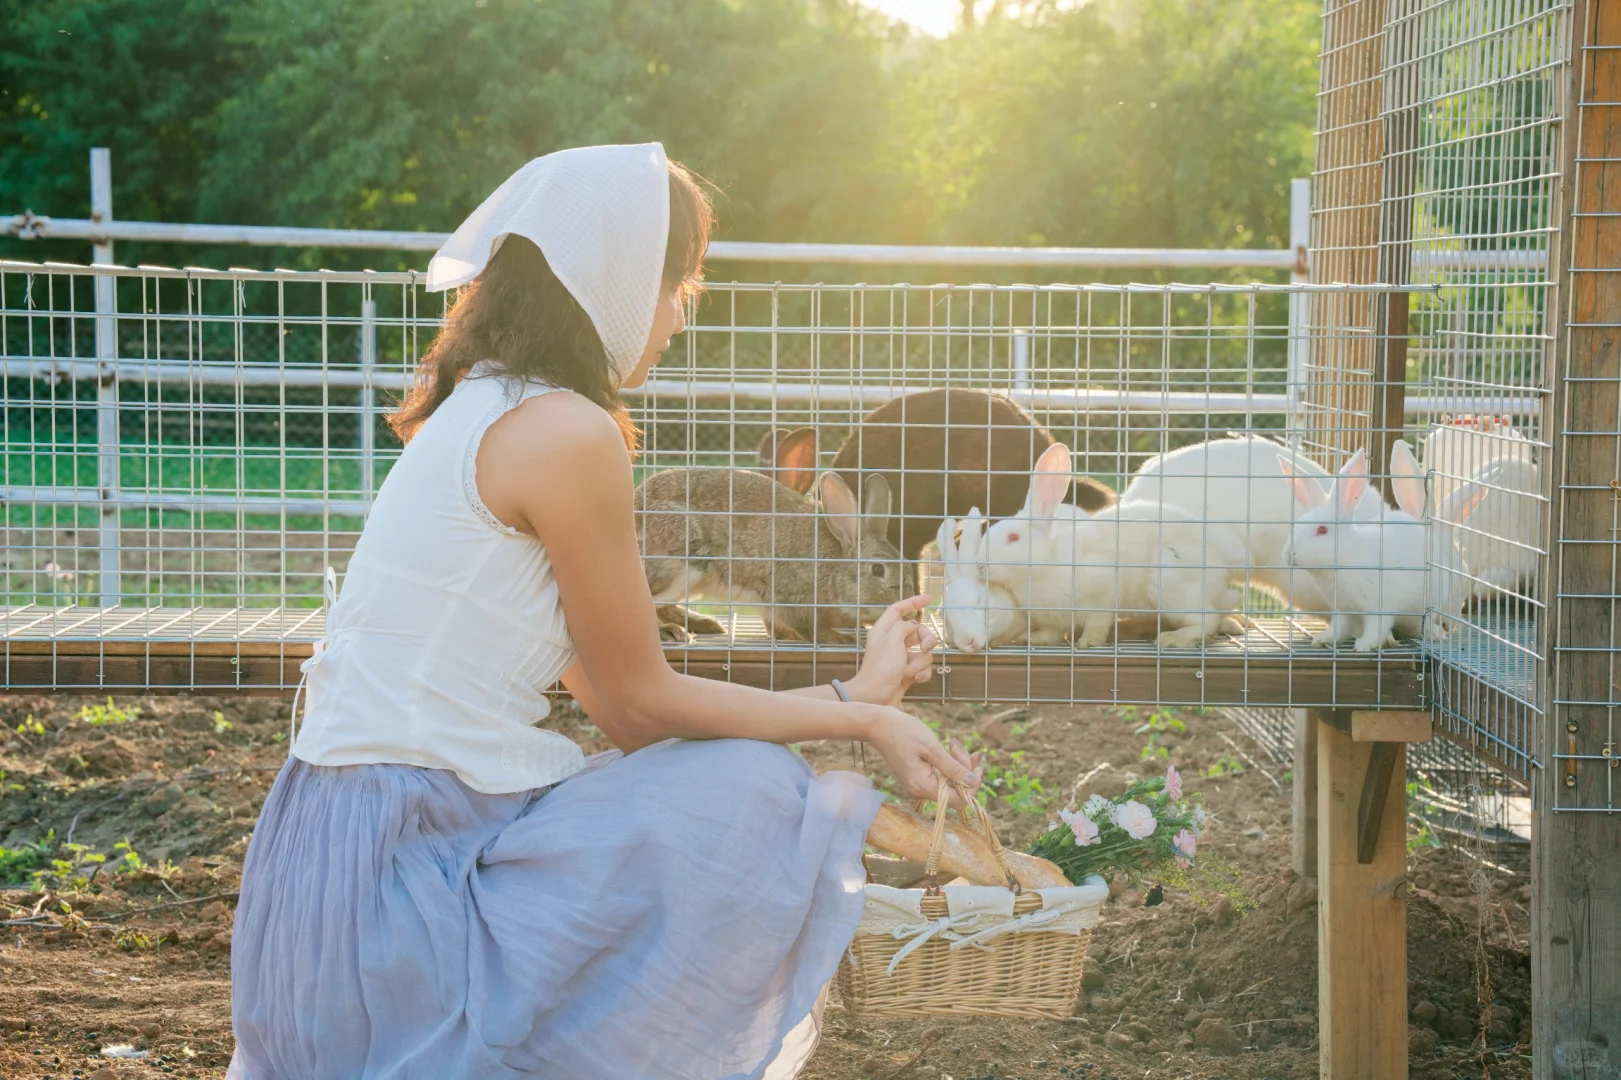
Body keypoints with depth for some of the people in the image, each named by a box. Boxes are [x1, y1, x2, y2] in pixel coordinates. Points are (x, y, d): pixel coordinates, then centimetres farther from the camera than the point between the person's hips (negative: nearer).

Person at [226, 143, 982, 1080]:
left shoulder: (481, 411, 14)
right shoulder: (567, 433, -16)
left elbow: (615, 704, 13)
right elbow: (643, 702, -7)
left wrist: (852, 695, 17)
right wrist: (863, 718, 4)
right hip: (404, 887, -10)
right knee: (759, 798, -8)